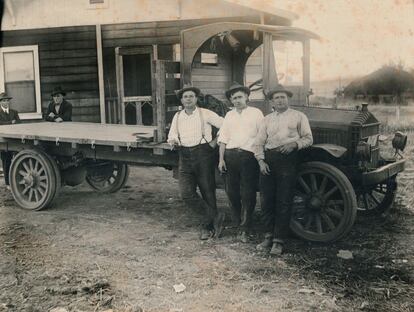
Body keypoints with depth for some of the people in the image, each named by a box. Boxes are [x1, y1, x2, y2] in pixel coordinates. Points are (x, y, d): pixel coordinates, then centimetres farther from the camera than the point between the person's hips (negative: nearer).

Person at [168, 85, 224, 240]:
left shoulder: (205, 114, 0)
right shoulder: (177, 116, 14)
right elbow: (172, 135, 19)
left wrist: (215, 142, -3)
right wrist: (173, 140, -3)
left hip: (203, 153, -4)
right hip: (185, 157, 4)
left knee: (208, 191, 2)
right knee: (186, 194, -8)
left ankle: (207, 227, 17)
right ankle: (215, 216, 5)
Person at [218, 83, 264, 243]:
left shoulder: (256, 113, 4)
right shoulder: (229, 115, 16)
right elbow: (223, 138, 12)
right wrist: (221, 159, 4)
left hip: (248, 156, -4)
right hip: (230, 155, 4)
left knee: (247, 194, -3)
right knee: (231, 192, 9)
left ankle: (245, 229, 4)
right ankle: (237, 222, 27)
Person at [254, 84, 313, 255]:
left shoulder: (299, 116, 10)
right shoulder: (267, 119, 18)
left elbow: (308, 138, 6)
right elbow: (259, 142, 14)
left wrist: (294, 143, -12)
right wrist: (261, 160, 0)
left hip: (288, 159, -3)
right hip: (268, 159, 4)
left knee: (283, 202, -4)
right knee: (266, 200, 4)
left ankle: (279, 241, 3)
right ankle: (269, 236, 16)